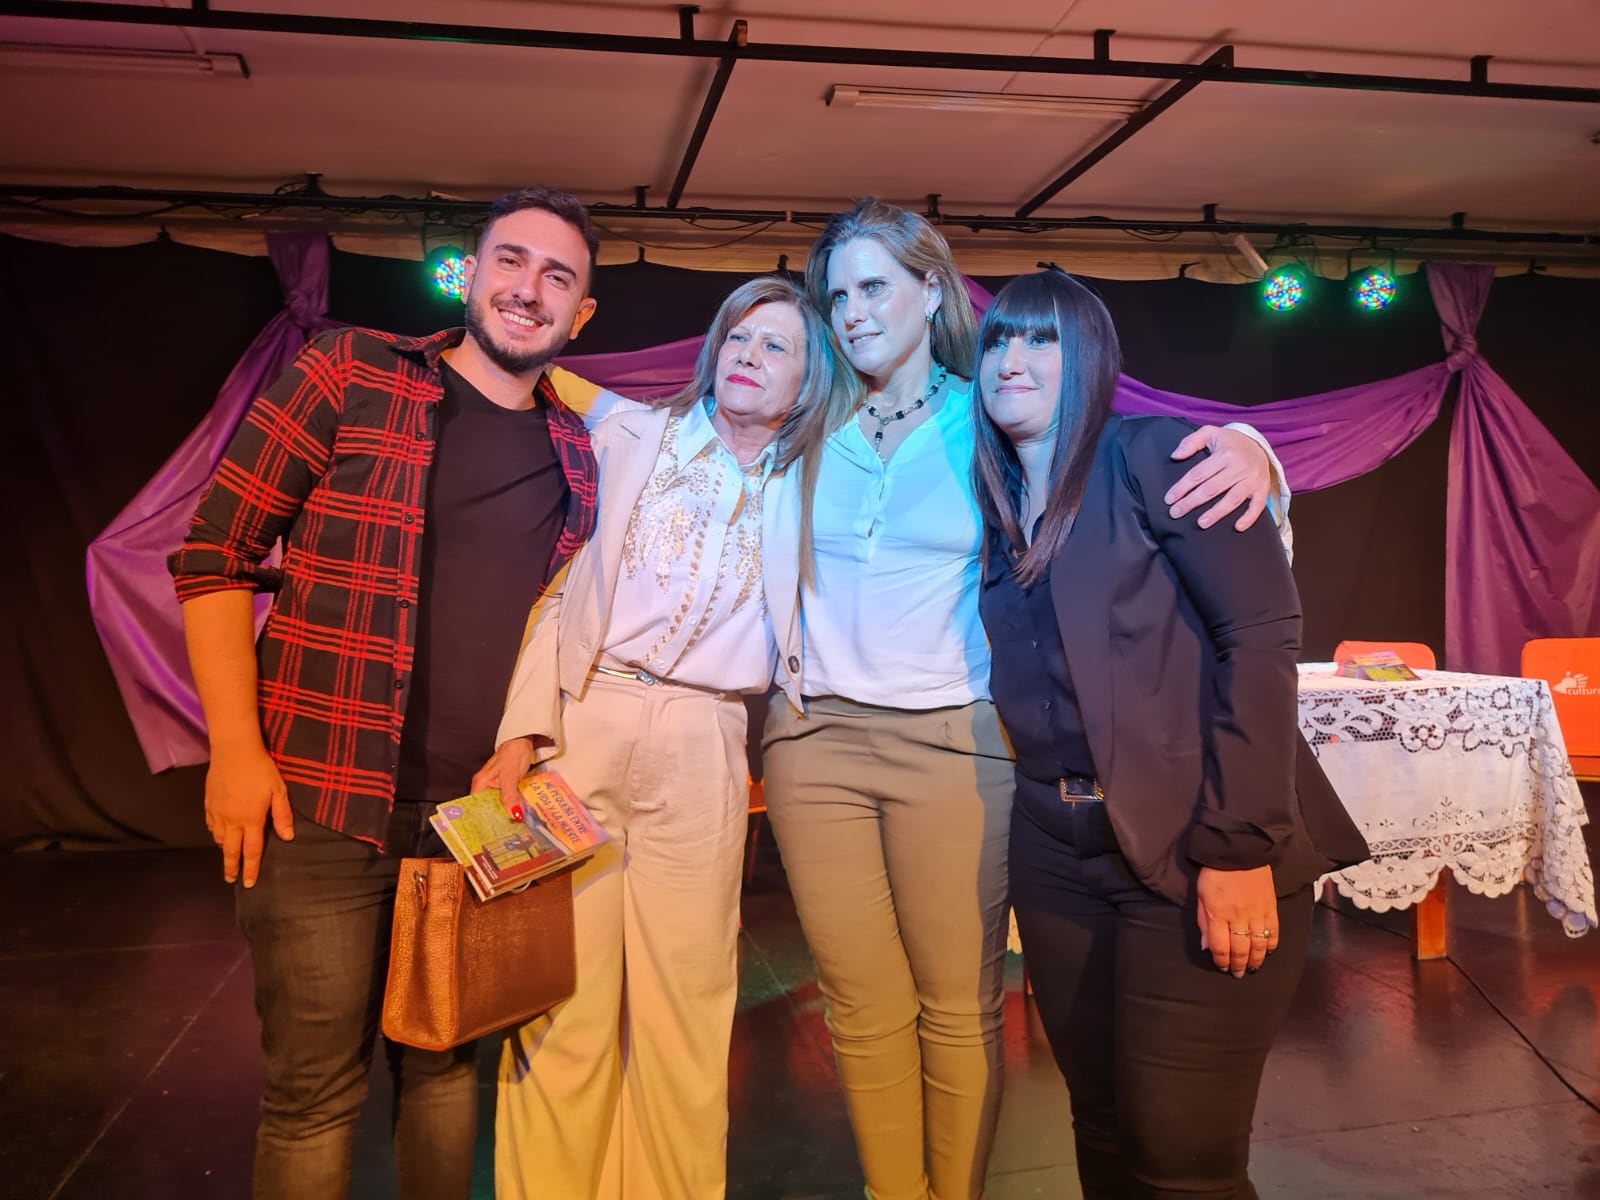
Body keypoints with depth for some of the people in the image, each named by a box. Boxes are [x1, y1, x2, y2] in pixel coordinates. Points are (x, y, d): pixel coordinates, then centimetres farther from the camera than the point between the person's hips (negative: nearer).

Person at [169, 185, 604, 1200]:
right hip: (323, 801, -3)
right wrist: (236, 750, -10)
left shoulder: (578, 456, 8)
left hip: (483, 811, 4)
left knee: (444, 1058, 17)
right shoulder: (349, 374, -2)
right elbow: (215, 555, -4)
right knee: (316, 1088, 6)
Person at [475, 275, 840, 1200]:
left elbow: (797, 649, 16)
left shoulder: (802, 497, 11)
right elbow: (561, 584, 2)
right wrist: (523, 731, -7)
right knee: (563, 1001, 1)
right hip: (581, 725, 0)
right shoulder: (636, 437, 8)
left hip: (700, 752, 1)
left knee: (683, 1009, 6)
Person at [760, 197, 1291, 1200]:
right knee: (865, 1010, 11)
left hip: (954, 741, -2)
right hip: (815, 739, 3)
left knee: (960, 1007, 8)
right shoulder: (814, 432, 8)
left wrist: (1244, 452, -21)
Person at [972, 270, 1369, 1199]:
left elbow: (1263, 633, -14)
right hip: (1058, 852, 6)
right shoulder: (998, 506, 14)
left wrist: (1238, 846, -18)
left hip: (1194, 848, -6)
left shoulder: (1156, 455, -5)